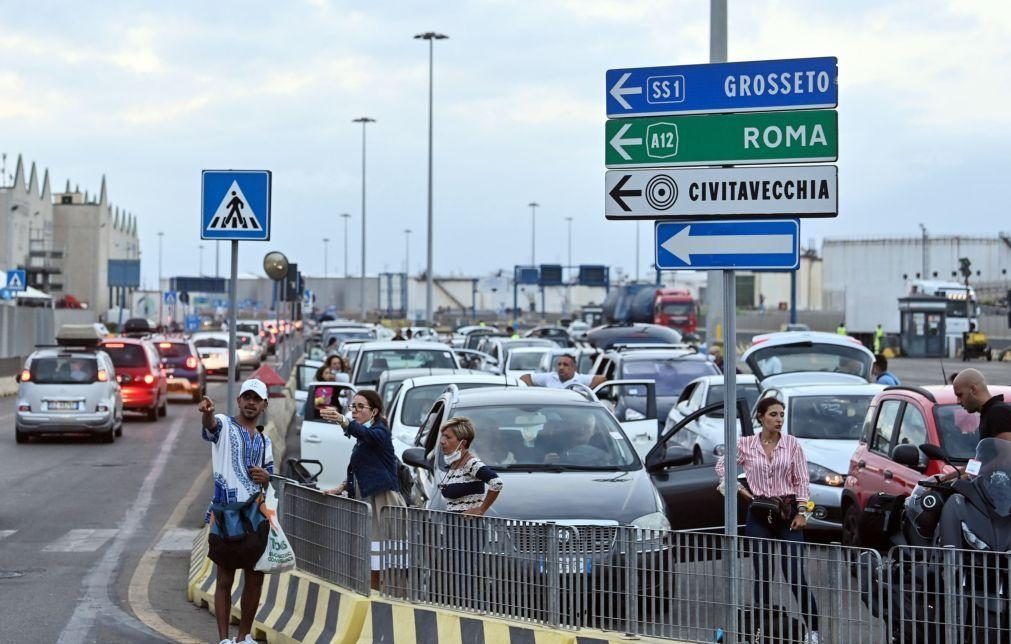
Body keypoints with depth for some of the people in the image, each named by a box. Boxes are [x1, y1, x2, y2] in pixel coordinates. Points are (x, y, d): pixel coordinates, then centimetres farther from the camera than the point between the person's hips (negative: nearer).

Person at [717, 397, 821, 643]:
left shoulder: (792, 444, -1)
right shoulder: (746, 444, 1)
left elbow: (801, 480, -1)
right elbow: (722, 464, 16)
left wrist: (801, 511, -8)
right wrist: (727, 484, 0)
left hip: (788, 512, -1)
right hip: (759, 514, 1)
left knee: (795, 574, -5)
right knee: (761, 575, 5)